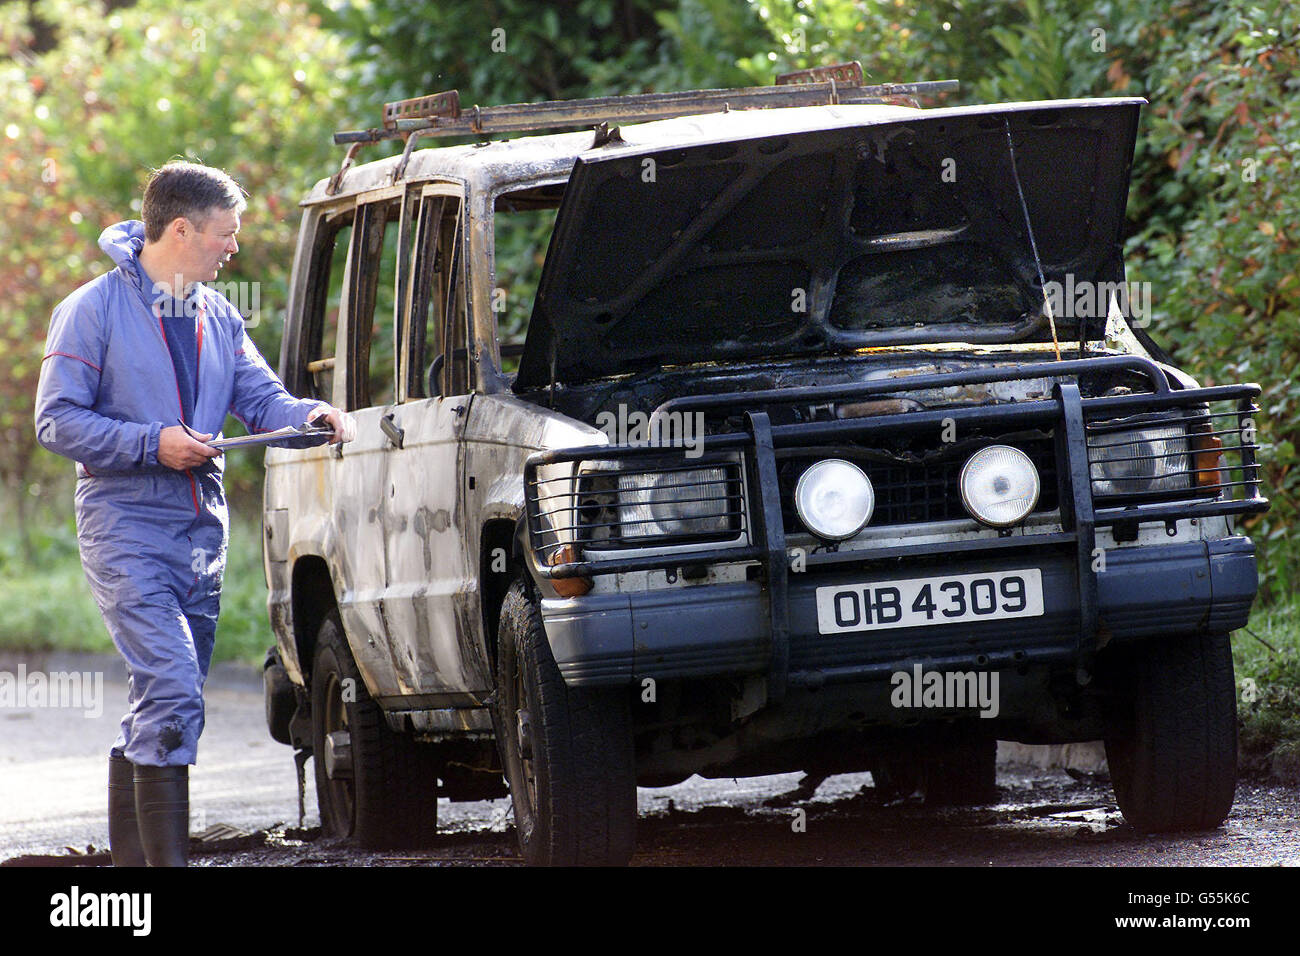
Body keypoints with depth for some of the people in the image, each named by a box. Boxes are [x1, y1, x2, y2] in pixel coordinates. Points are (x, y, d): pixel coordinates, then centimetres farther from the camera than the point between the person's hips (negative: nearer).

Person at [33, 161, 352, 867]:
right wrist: (152, 443, -17)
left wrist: (307, 414, -12)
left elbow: (261, 398, 11)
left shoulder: (217, 317, 14)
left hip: (201, 532, 7)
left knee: (163, 701, 11)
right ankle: (166, 857, -21)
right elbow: (56, 420, -8)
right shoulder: (96, 309, -7)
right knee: (173, 686, -20)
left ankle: (130, 855, 20)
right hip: (126, 530, -7)